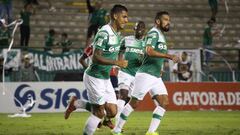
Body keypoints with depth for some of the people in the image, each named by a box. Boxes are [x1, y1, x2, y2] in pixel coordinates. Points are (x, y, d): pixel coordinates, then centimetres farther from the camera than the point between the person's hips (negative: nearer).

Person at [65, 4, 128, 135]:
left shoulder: (117, 34, 8)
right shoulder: (104, 33, -21)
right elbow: (96, 58, -26)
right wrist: (117, 62, -29)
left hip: (105, 79, 9)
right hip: (94, 78, -9)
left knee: (112, 112, 4)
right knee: (99, 113, -4)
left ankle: (76, 104, 19)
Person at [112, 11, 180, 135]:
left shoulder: (161, 35, 18)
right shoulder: (154, 33, -12)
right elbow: (149, 51, -27)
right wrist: (170, 56, -32)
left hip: (156, 77, 9)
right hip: (146, 74, -9)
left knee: (164, 101, -4)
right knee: (134, 103, -3)